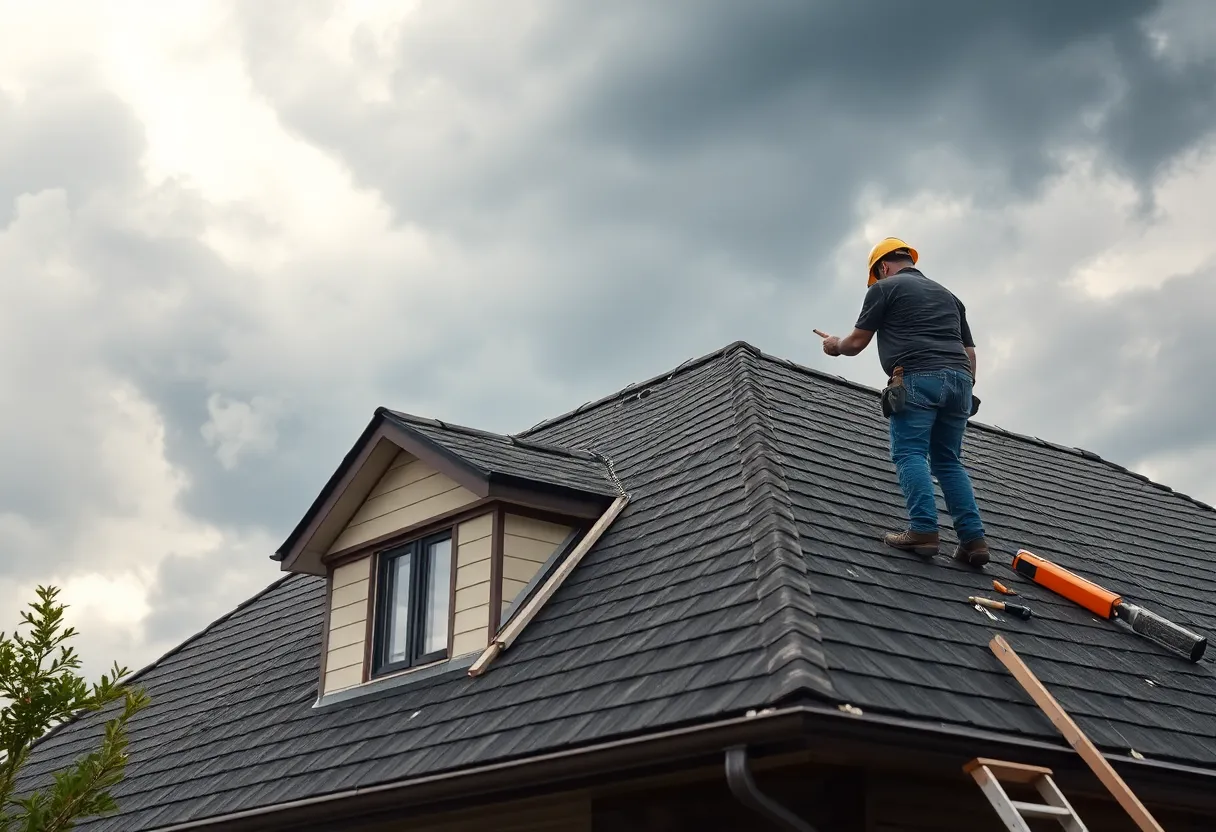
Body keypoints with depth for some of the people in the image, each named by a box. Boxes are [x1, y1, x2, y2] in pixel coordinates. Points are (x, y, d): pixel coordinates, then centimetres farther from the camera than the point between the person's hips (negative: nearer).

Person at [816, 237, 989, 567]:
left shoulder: (884, 288, 10)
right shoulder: (947, 294, 29)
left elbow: (857, 342, 12)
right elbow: (970, 352, 24)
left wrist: (836, 345, 32)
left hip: (919, 378, -6)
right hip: (959, 379, 6)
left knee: (910, 453, -7)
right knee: (948, 461, 8)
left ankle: (923, 530, -22)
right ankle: (973, 538, -3)